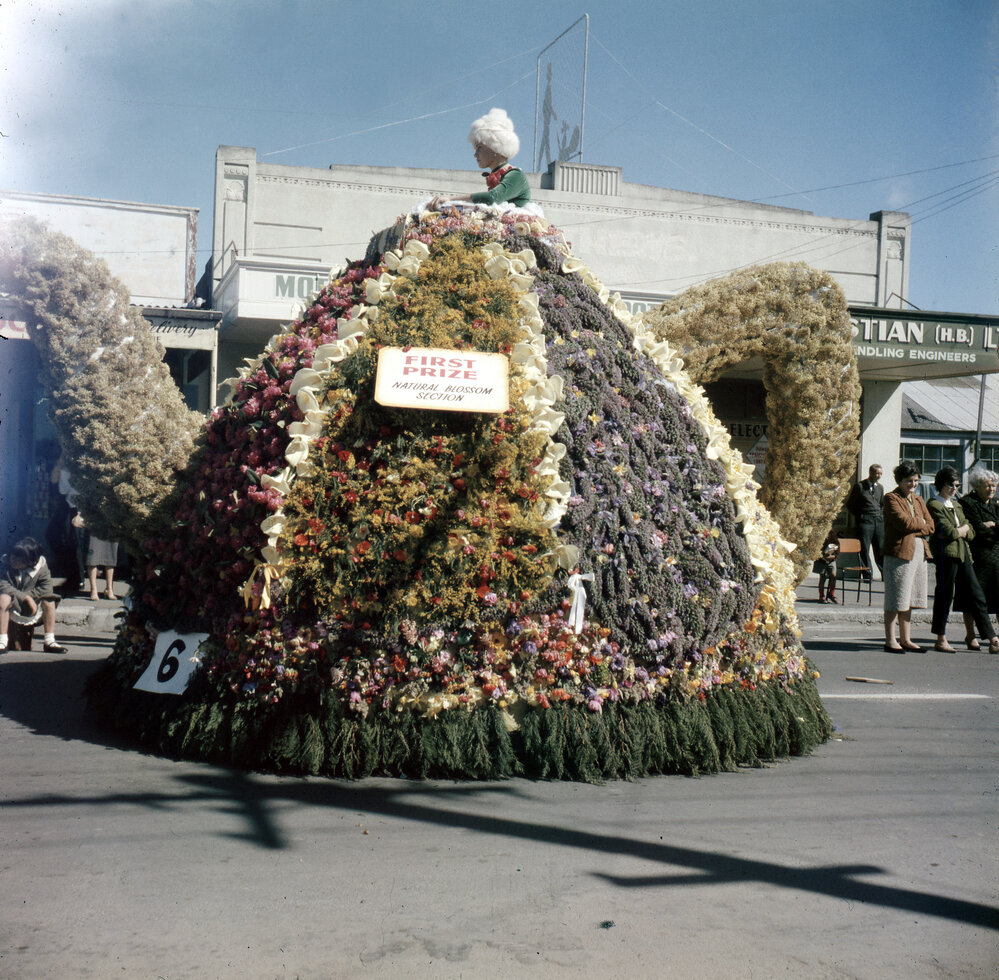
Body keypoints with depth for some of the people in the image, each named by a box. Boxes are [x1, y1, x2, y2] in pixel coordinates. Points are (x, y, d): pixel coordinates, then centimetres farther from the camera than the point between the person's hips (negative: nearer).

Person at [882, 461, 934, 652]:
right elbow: (904, 522, -18)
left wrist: (915, 526, -8)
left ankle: (906, 639, 17)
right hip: (899, 552, -7)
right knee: (895, 600, -4)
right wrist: (921, 524, 0)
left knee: (909, 599, 11)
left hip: (919, 552, 7)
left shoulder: (918, 500, 19)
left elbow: (931, 526, 10)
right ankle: (890, 640, 2)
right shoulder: (891, 498, -5)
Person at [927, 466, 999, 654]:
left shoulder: (956, 505, 22)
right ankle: (941, 640, 7)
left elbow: (970, 531, 15)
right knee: (945, 596, -2)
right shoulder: (934, 505, -6)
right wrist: (960, 531, 2)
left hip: (963, 553, 8)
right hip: (946, 553, -8)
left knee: (976, 596, 6)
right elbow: (949, 532, -15)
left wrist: (960, 531, -4)